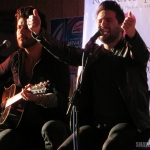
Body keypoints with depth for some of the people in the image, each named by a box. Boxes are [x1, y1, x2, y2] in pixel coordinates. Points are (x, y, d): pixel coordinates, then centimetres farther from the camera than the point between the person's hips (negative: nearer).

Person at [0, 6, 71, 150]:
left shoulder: (56, 61, -6)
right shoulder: (15, 59, 7)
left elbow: (61, 100, -19)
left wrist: (36, 98, -37)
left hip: (48, 121, -2)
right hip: (20, 125, 3)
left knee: (51, 128, -38)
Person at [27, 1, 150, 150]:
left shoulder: (131, 50, 1)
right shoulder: (92, 53, 16)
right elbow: (65, 52, 5)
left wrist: (132, 33, -45)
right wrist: (38, 32, -11)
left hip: (127, 122, -5)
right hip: (95, 124, 5)